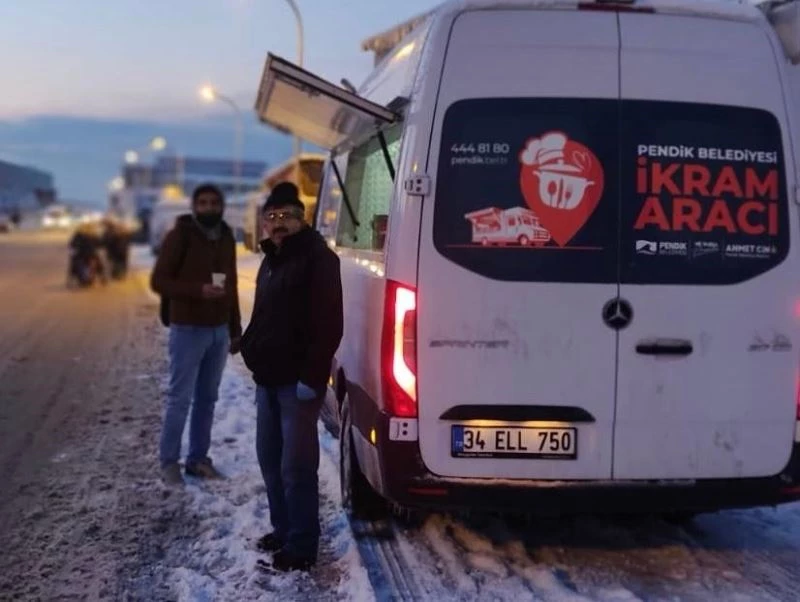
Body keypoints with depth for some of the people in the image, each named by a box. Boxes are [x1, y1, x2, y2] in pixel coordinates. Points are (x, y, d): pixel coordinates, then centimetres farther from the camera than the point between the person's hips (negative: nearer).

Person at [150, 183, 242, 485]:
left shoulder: (226, 238, 12)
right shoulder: (180, 236, -6)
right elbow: (158, 281, -10)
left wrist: (235, 329, 15)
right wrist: (198, 290, -23)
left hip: (219, 330, 5)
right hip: (188, 330, -5)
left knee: (207, 398, 8)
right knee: (180, 398, -4)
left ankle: (198, 458, 16)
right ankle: (169, 462, 5)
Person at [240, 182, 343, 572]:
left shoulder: (317, 258, -11)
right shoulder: (271, 260, 19)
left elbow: (328, 324, -18)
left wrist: (311, 376, -22)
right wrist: (252, 351, 15)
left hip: (297, 382, -10)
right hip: (269, 379, 10)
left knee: (296, 467, -6)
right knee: (270, 461, 16)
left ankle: (302, 546, 1)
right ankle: (283, 530, 29)